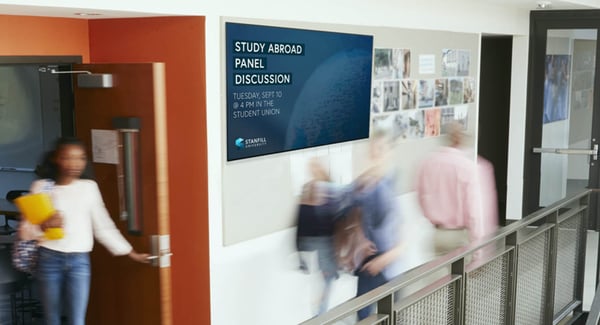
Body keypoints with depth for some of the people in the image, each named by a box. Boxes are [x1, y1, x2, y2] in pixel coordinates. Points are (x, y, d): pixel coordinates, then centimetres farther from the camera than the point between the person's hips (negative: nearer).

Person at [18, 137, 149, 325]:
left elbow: (103, 226, 10)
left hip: (79, 260, 1)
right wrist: (44, 226, -22)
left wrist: (131, 253, 10)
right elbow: (25, 231, -1)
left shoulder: (89, 187, 4)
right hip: (49, 259, 0)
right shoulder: (41, 187, 0)